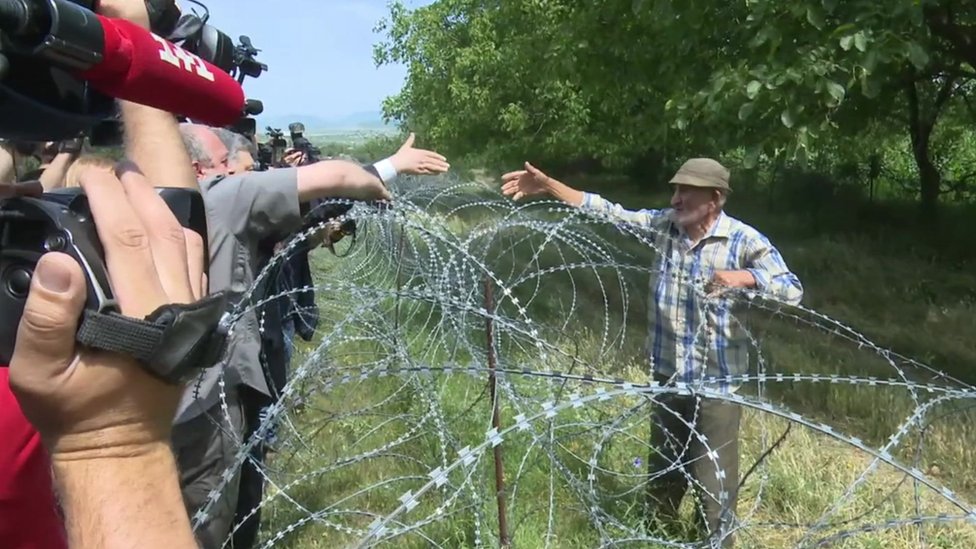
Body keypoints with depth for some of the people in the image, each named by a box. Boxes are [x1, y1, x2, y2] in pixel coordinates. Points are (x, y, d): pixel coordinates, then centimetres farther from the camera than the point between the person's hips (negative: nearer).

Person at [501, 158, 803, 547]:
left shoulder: (744, 240, -13)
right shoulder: (662, 224, -2)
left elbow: (792, 291, -13)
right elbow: (608, 212, 0)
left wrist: (744, 277, -31)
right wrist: (548, 186, -5)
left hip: (716, 382, -4)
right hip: (667, 374, 5)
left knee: (714, 475, 7)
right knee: (662, 465, 23)